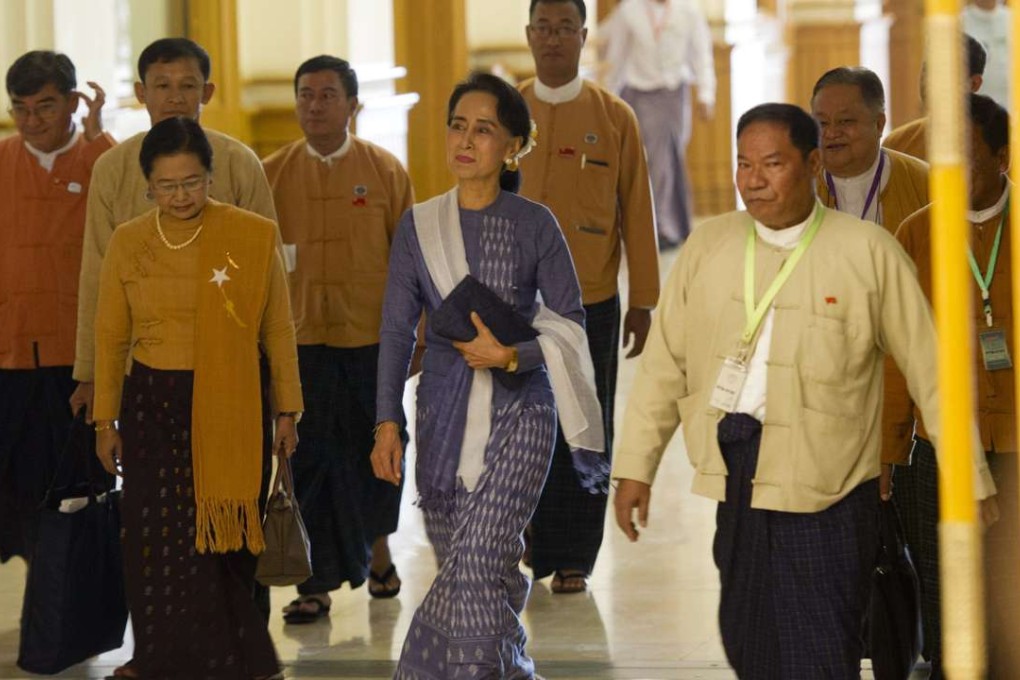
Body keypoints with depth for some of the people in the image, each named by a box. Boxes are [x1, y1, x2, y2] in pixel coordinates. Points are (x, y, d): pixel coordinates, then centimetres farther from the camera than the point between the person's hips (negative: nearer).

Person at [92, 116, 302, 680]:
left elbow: (277, 330, 2)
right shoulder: (127, 244, 3)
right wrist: (106, 421, 10)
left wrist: (286, 410, 4)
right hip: (153, 405, 2)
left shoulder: (252, 237, -3)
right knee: (158, 540, 1)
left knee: (220, 536, -1)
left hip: (230, 404, -2)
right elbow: (111, 337, 10)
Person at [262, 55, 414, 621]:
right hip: (299, 341, 0)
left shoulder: (384, 171, 0)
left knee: (373, 450, 10)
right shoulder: (271, 175, 3)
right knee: (308, 458, -1)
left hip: (371, 339, 0)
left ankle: (377, 547, 34)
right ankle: (317, 582, 6)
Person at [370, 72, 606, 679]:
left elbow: (569, 321, 0)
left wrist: (511, 355, -16)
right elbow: (397, 330, 5)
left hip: (518, 409, -3)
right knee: (470, 565, 11)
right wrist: (388, 422, -1)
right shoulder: (418, 226, 4)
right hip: (444, 414, 3)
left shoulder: (534, 225, -3)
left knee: (478, 560, -16)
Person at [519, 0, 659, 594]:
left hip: (592, 302, 0)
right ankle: (530, 547, 15)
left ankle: (572, 559, 13)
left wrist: (644, 301, 2)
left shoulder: (615, 118, 1)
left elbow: (637, 213, 3)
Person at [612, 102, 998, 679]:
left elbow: (930, 368, -2)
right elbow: (665, 363, 8)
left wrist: (968, 479, 0)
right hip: (740, 500, 4)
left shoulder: (870, 253, -6)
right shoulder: (708, 247, 5)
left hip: (829, 505, -4)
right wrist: (636, 467, 6)